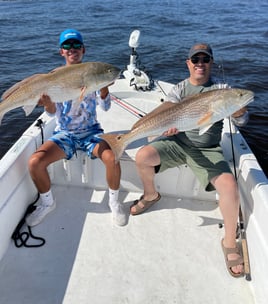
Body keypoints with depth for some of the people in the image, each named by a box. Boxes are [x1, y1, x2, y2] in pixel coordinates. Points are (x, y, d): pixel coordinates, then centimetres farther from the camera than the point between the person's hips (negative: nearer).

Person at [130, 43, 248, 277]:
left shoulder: (220, 90, 0)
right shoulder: (179, 89, 4)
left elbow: (241, 121, -7)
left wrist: (239, 114, -33)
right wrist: (167, 128, -32)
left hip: (207, 150, -1)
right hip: (178, 142, 2)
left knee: (230, 186, -25)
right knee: (142, 157, -20)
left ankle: (230, 242, -2)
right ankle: (151, 195, 12)